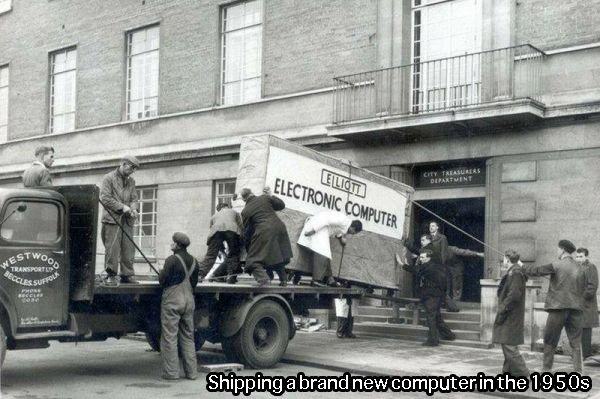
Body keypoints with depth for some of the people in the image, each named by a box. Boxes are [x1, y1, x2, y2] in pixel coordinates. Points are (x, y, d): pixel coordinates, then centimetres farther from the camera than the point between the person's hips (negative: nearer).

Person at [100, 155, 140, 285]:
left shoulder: (131, 181, 20)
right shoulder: (108, 178, 2)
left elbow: (134, 198, 17)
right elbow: (105, 198, -6)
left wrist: (134, 209, -6)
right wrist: (122, 207, -13)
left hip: (127, 220, 5)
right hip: (112, 218, -5)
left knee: (128, 249, 2)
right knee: (112, 249, -7)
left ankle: (127, 275, 8)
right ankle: (111, 276, -1)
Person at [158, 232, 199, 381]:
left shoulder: (172, 260, -13)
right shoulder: (194, 261, 10)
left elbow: (162, 280, -11)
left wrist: (161, 272, 8)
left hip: (172, 301, -7)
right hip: (189, 301, 7)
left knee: (170, 337, 0)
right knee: (188, 337, 12)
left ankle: (171, 372, 1)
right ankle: (191, 372, 13)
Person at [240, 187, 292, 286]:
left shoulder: (245, 211, 5)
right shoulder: (265, 198, 10)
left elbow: (247, 231, 10)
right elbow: (281, 205, 19)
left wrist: (247, 248, 20)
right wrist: (271, 195, 31)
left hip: (264, 233, -4)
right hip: (279, 227, 5)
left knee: (254, 261, 2)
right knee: (278, 256, 23)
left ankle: (263, 279, -19)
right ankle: (283, 280, 25)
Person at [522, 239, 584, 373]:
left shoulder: (557, 265, -8)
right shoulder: (578, 267, 8)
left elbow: (536, 271, -4)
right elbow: (581, 289, 12)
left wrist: (522, 266, 11)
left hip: (558, 307, -4)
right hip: (576, 308, 5)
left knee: (549, 341, 8)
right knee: (576, 342, 8)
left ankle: (546, 369, 13)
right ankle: (578, 370, 4)